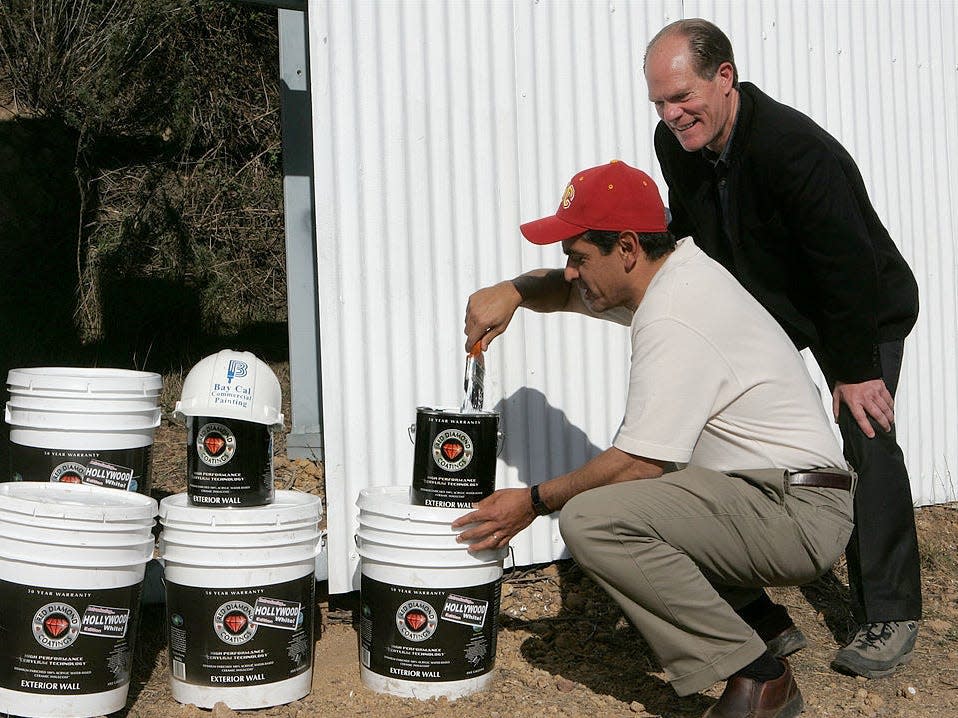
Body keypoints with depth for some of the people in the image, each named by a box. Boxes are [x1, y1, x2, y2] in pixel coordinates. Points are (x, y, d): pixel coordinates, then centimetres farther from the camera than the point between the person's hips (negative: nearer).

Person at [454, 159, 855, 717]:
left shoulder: (673, 324, -21)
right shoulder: (681, 268, 9)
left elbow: (638, 463, -21)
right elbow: (567, 291, 24)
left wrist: (534, 501, -10)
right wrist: (512, 291, 3)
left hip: (799, 516, -10)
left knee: (592, 517, -26)